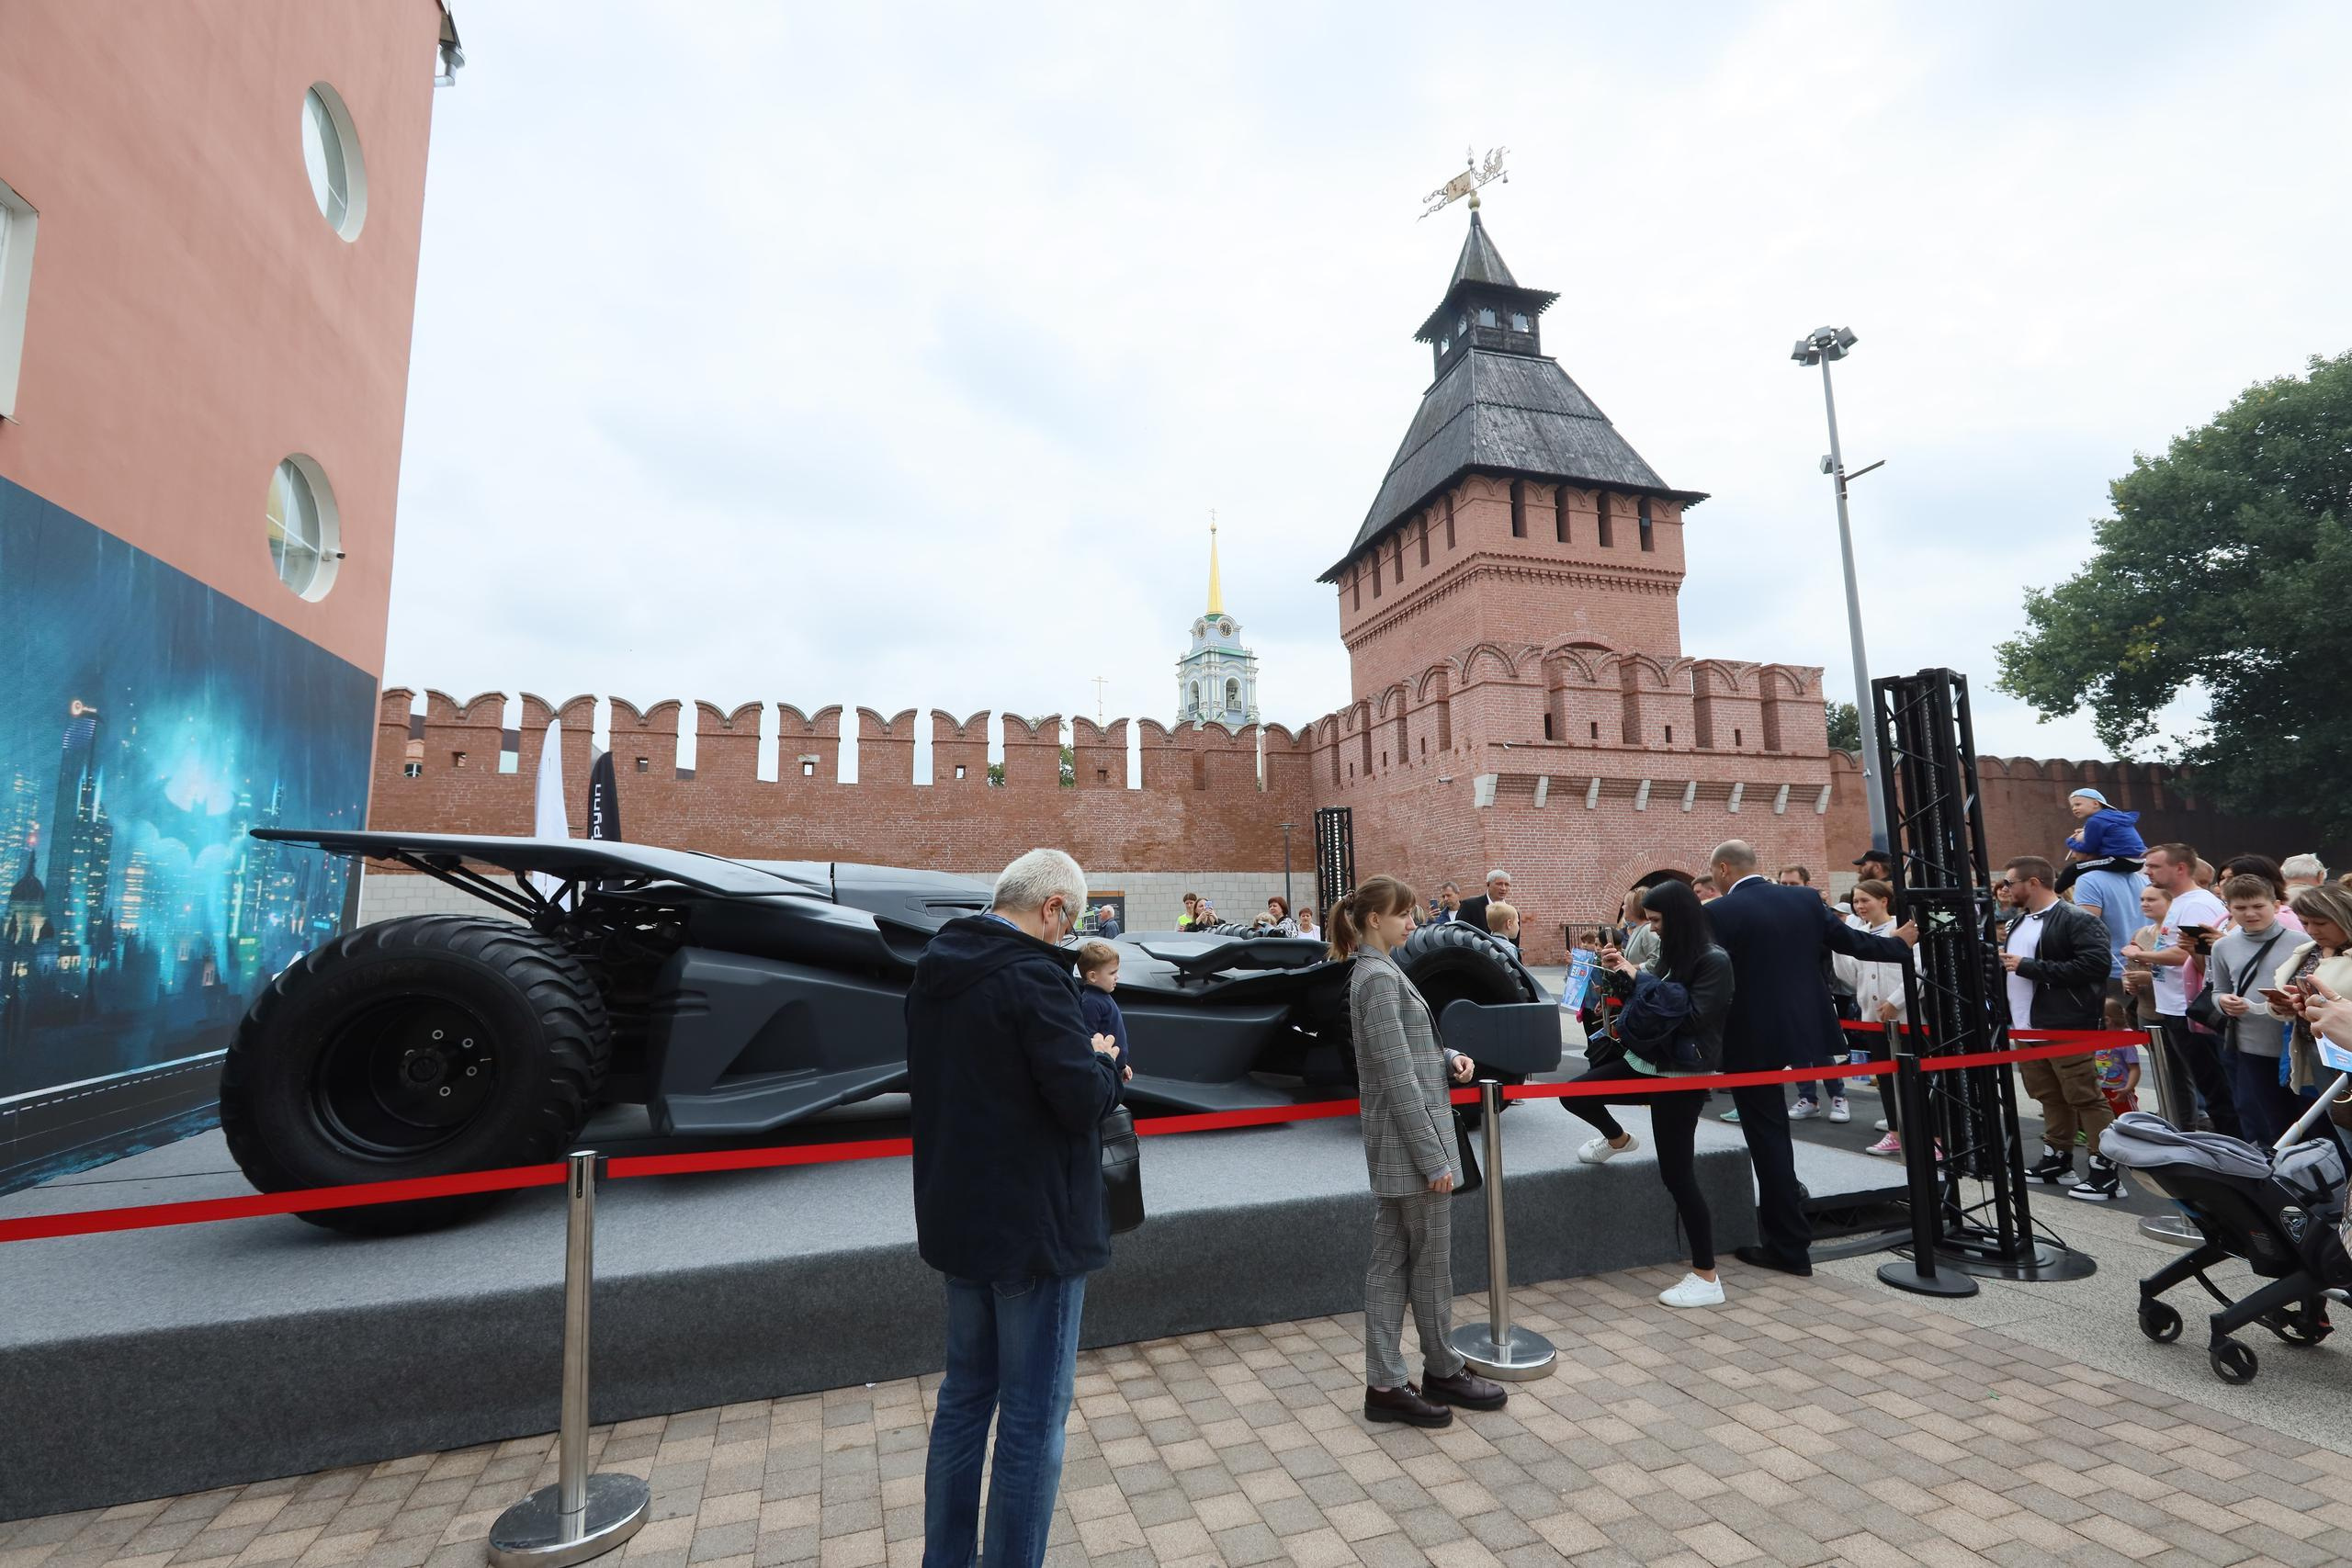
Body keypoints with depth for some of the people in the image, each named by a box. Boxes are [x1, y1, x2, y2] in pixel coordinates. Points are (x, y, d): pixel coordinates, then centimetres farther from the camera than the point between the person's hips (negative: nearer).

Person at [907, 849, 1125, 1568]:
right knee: (1032, 1415, 7)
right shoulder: (1033, 976, -23)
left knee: (965, 1394, 22)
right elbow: (1086, 1100, -25)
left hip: (958, 1215, 9)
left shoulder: (935, 970, 5)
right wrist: (1104, 1059, -4)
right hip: (1034, 1227, -9)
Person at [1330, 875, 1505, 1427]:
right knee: (1431, 1263, 9)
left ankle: (1385, 1383, 22)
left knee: (1391, 1262, 13)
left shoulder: (1376, 972, 11)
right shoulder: (1380, 978, -19)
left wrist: (1448, 1059, 3)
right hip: (1410, 1140, -9)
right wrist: (1433, 1157, -18)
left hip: (1391, 1147, 9)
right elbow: (1399, 1078, -21)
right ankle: (1443, 1371, 28)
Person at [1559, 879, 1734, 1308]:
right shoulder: (1672, 954, 6)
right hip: (1646, 1062, 8)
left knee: (1677, 1174, -4)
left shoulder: (1713, 960, -16)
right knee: (1573, 1092, 3)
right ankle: (1618, 1139, 34)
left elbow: (1692, 1014, -24)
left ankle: (1706, 1278, 10)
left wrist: (1642, 979, -19)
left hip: (1681, 1077, -8)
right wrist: (1625, 971, 6)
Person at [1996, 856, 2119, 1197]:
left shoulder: (2077, 920, -12)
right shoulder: (2020, 921, 17)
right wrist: (2002, 959, 11)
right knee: (2050, 1098, 16)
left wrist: (2029, 966, -22)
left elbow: (2094, 964, -23)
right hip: (2026, 1028, 9)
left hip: (2065, 1028, -9)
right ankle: (2058, 1161, 25)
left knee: (2085, 1098, -3)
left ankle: (2107, 1171, 3)